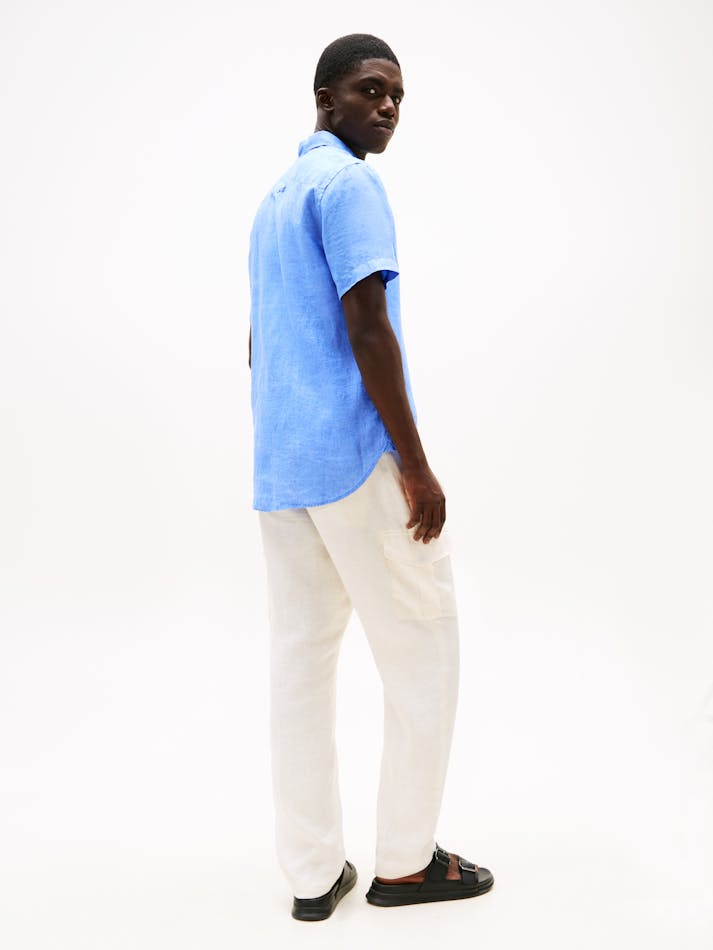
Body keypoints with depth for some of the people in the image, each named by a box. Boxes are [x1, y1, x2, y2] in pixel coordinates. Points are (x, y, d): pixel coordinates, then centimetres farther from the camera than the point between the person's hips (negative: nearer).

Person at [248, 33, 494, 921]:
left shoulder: (273, 199, 21)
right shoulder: (348, 183, -7)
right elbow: (367, 325, -17)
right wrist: (417, 466, -16)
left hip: (278, 465, 9)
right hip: (357, 457, -9)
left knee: (300, 657, 8)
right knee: (422, 649, 4)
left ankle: (312, 872, 16)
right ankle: (405, 860, 15)